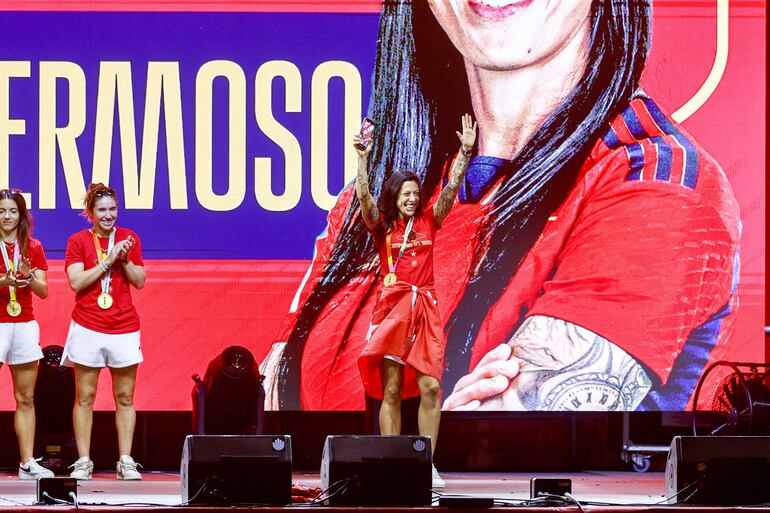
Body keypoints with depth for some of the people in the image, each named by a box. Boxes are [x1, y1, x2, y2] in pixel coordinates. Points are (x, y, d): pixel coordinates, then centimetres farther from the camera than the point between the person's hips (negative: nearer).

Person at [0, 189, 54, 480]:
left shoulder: (33, 247, 9)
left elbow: (43, 291, 3)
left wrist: (29, 277, -16)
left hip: (25, 325, 4)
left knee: (26, 398, 6)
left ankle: (27, 463, 8)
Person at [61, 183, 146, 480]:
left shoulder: (129, 238, 9)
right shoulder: (78, 241, 2)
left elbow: (139, 281, 7)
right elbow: (76, 282, -9)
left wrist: (124, 259, -9)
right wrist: (108, 261, -13)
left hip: (124, 327, 2)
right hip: (88, 327, -2)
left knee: (125, 398, 3)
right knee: (84, 397, 0)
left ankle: (126, 462, 6)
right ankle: (83, 461, 4)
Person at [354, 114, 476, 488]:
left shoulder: (428, 221, 11)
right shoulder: (382, 225, 5)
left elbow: (451, 188, 2)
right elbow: (364, 197, -11)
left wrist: (465, 152, -9)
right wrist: (363, 159, -22)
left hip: (424, 307, 2)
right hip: (392, 306, -2)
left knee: (430, 387, -6)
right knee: (391, 390, -4)